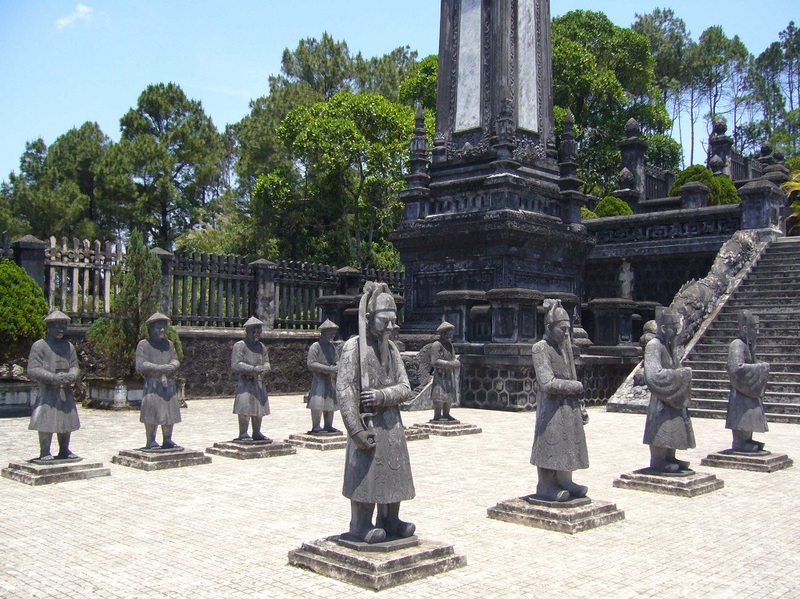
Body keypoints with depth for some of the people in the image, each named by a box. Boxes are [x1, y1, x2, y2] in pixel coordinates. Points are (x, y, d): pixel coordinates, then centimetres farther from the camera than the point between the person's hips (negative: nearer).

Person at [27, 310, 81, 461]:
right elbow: (32, 370, -10)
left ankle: (64, 451, 22)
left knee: (67, 423, 9)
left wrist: (71, 376, -12)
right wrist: (54, 378, -20)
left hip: (66, 392, 5)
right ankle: (45, 453, 4)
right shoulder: (39, 346, -4)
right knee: (46, 423, -7)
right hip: (47, 392, -5)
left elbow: (75, 367, 13)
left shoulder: (69, 346, 14)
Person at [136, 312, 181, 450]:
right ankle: (151, 441, 2)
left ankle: (167, 440, 15)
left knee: (170, 412, 5)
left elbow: (176, 360, 11)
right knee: (152, 412, -6)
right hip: (152, 384, -5)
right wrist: (160, 368, -17)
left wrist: (171, 367, -13)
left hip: (169, 383, 5)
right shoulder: (144, 344, -1)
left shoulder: (169, 344, 17)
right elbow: (140, 365, -10)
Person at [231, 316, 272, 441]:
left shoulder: (261, 346, 16)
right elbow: (235, 365, -13)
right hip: (245, 382, -7)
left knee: (259, 409, 10)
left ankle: (257, 433, 21)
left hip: (259, 382, 7)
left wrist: (265, 368, -8)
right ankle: (243, 434, -4)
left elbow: (266, 362, 18)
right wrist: (253, 369, -20)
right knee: (245, 409, -11)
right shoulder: (239, 345, -6)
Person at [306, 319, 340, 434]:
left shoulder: (332, 346, 15)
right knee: (318, 404, -12)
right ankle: (316, 427, -7)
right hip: (319, 379, -7)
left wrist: (337, 367, -1)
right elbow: (310, 364, -15)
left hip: (331, 380, 7)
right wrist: (328, 369, -19)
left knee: (330, 403, 10)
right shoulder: (315, 346, -9)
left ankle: (328, 426, 18)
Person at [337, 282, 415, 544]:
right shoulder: (354, 346, -10)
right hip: (367, 423, -6)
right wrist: (356, 430, -20)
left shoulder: (391, 349, 9)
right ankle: (360, 525, 15)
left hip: (392, 423, 6)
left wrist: (383, 395, -15)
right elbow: (344, 390, -15)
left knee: (394, 474, 12)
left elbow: (405, 388, 7)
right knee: (365, 475, 0)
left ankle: (389, 520, 27)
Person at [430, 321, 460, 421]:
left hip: (450, 375, 8)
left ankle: (446, 414, 18)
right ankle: (437, 415, -11)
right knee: (440, 396, -12)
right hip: (441, 375, -8)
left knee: (450, 396, 10)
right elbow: (435, 362, -16)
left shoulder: (449, 344, 18)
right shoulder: (436, 345, -10)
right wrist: (450, 364, -20)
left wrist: (456, 362, -1)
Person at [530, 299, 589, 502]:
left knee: (567, 446, 10)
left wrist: (581, 407, 14)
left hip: (569, 408, 7)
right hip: (551, 407, -7)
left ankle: (564, 482, 20)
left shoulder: (564, 347, 12)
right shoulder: (541, 348, -12)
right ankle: (546, 486, 10)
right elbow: (547, 383, -19)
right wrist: (577, 386, -10)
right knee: (550, 445, 0)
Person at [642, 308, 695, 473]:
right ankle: (657, 462, 7)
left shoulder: (668, 345, 12)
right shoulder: (653, 346, -18)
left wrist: (681, 372, 2)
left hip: (672, 395, 9)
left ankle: (669, 458, 27)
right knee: (661, 429, -3)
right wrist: (682, 373, -20)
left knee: (673, 428, 15)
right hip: (661, 398, -9)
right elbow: (655, 375, -27)